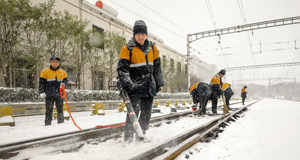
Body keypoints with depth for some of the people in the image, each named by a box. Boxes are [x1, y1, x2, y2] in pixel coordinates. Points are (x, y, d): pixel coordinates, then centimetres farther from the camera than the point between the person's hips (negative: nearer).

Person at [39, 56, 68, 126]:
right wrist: (41, 92, -6)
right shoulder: (45, 71, 4)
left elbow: (66, 80, 17)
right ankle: (47, 124, 9)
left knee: (60, 109, 8)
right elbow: (41, 83, 3)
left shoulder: (62, 72, 11)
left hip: (59, 94, 2)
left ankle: (61, 123, 17)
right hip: (49, 94, -2)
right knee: (49, 110, 1)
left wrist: (63, 84, -6)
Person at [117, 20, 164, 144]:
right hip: (134, 87, -5)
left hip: (149, 86, 5)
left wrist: (159, 83, 16)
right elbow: (122, 68, -8)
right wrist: (126, 83, -20)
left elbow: (157, 67, 17)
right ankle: (128, 138, 1)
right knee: (134, 111, -11)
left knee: (146, 113, 11)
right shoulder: (128, 48, -3)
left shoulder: (152, 47, 11)